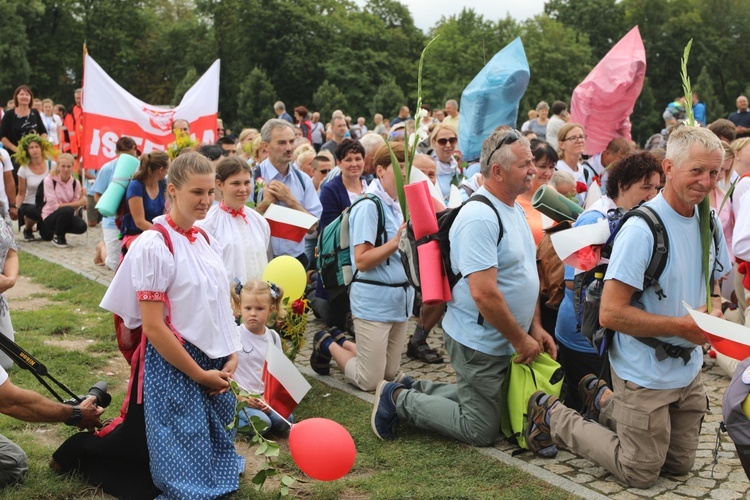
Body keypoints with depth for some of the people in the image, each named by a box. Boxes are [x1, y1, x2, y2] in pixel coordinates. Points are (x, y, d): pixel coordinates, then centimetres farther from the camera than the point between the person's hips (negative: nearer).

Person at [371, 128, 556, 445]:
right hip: (479, 341, -9)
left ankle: (416, 391, 28)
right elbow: (484, 292, -28)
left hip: (503, 342, 9)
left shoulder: (515, 210, 8)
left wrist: (535, 326, 7)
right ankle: (399, 400, 10)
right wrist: (520, 340, -19)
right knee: (481, 431, 1)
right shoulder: (479, 217, -24)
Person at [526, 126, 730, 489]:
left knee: (679, 466, 21)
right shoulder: (641, 229, -23)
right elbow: (611, 313, -25)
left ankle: (604, 400, 33)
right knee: (641, 474, 7)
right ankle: (553, 418, 20)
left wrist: (714, 313, -8)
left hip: (688, 370, 8)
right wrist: (683, 326, -23)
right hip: (646, 374, -8)